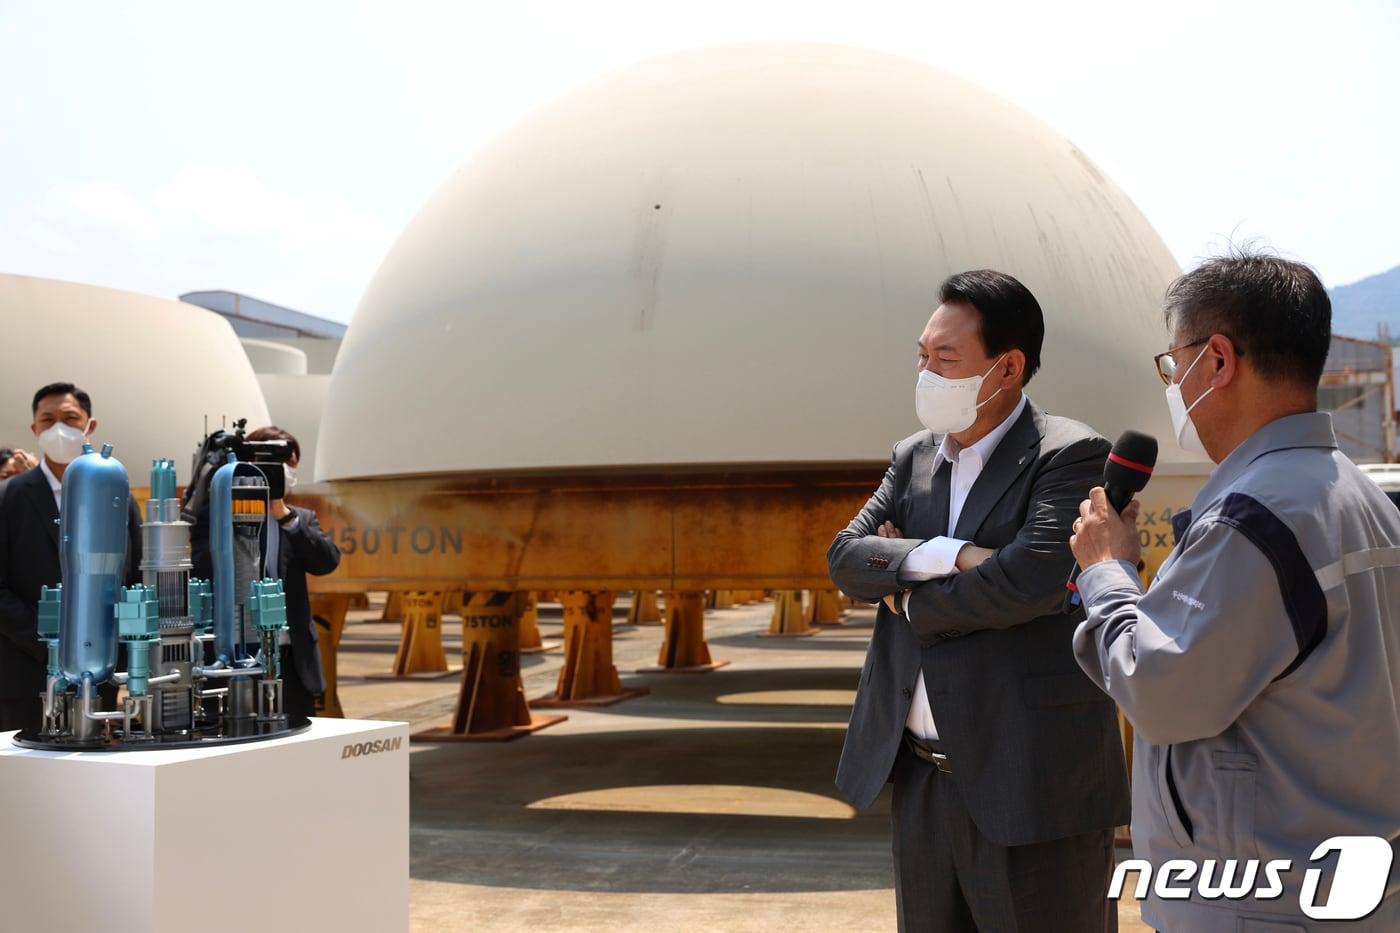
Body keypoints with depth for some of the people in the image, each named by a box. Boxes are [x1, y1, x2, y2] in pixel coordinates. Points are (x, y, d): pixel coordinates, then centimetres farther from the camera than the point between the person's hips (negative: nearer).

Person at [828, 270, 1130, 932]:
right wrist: (951, 556, -17)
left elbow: (1032, 577, -24)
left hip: (1031, 784, -6)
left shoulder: (1072, 455, -10)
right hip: (920, 776, 7)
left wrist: (912, 603, -9)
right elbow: (844, 558, 0)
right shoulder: (913, 458, 11)